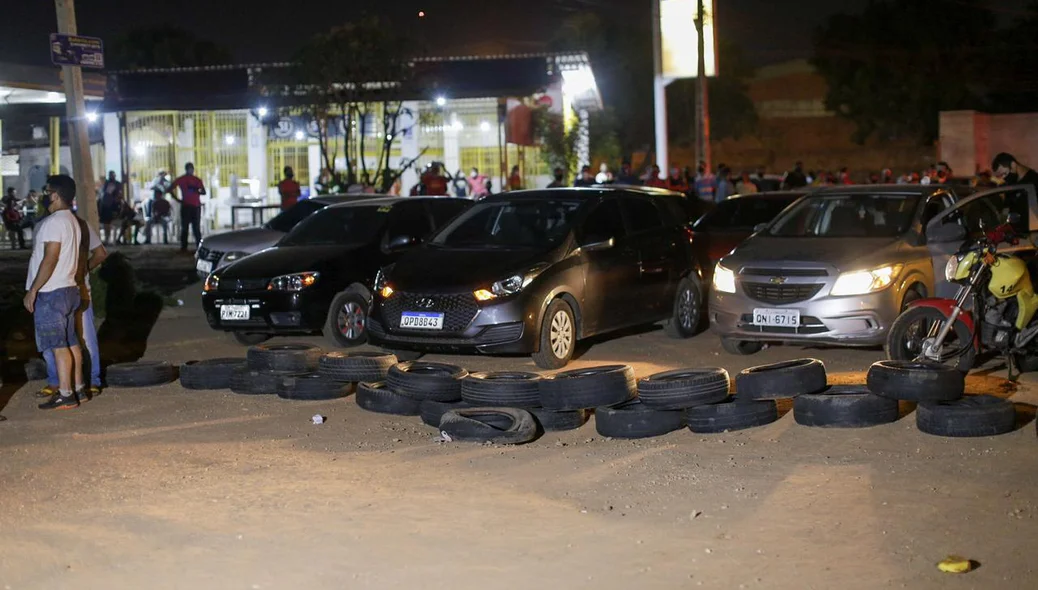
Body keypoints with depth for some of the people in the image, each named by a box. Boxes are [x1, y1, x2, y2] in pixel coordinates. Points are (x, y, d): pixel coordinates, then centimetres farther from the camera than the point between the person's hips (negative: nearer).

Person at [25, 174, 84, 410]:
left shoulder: (55, 222, -16)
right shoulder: (72, 220, 15)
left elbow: (50, 260, -21)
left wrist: (32, 290, -18)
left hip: (50, 293, -10)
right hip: (68, 289, 10)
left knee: (58, 345, -7)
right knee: (70, 342, 13)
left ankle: (66, 395, -5)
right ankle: (78, 388, 18)